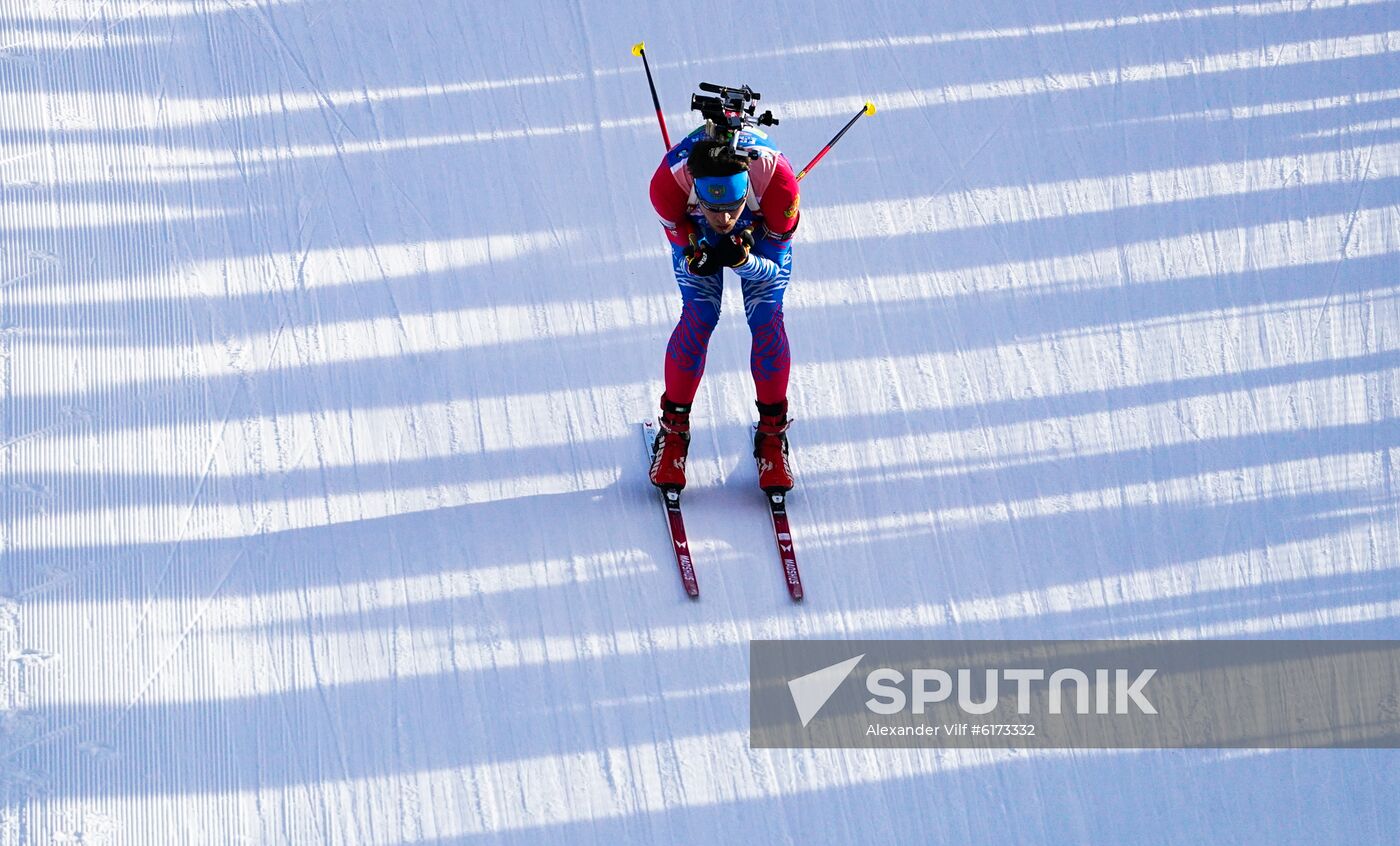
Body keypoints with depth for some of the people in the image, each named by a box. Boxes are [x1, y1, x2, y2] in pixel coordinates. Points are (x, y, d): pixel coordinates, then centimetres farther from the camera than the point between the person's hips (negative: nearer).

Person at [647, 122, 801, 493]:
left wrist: (742, 260, -48)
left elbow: (773, 267, -27)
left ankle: (772, 432, 7)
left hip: (763, 226, 0)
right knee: (698, 318, -14)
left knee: (766, 320, -13)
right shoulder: (669, 181, -41)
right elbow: (684, 258, -24)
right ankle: (673, 428, 5)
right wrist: (697, 260, -47)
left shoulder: (777, 178, -42)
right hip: (693, 229, 0)